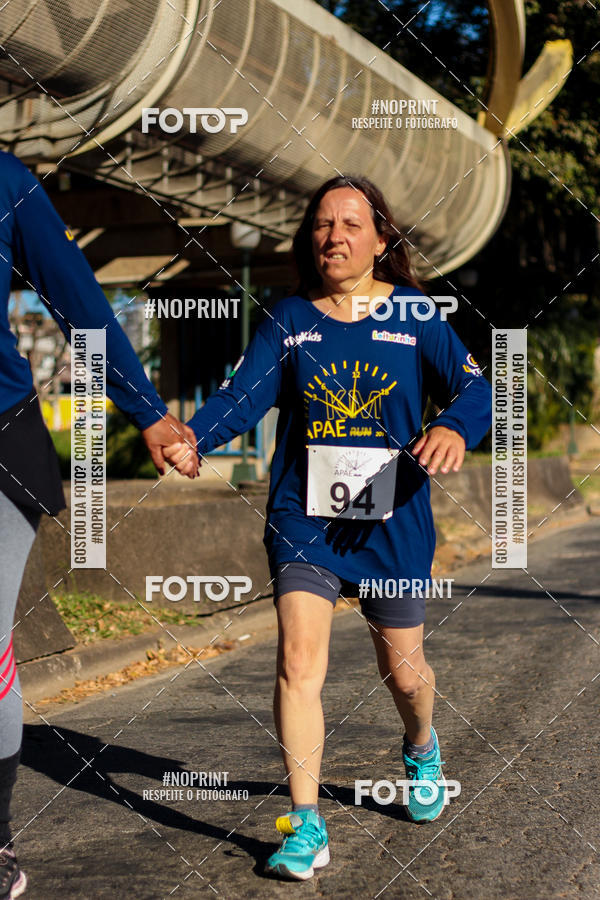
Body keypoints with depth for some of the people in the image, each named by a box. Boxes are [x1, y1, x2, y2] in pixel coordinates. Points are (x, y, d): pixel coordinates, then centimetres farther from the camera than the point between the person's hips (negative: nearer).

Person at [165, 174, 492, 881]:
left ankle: (421, 749, 48)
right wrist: (193, 437, -28)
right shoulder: (287, 319, 3)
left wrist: (454, 428, -30)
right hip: (304, 515, 0)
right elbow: (244, 393, -7)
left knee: (401, 668, 13)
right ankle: (305, 824, -3)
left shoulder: (412, 314, 1)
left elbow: (474, 387, -6)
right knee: (298, 661, -15)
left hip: (393, 522, 0)